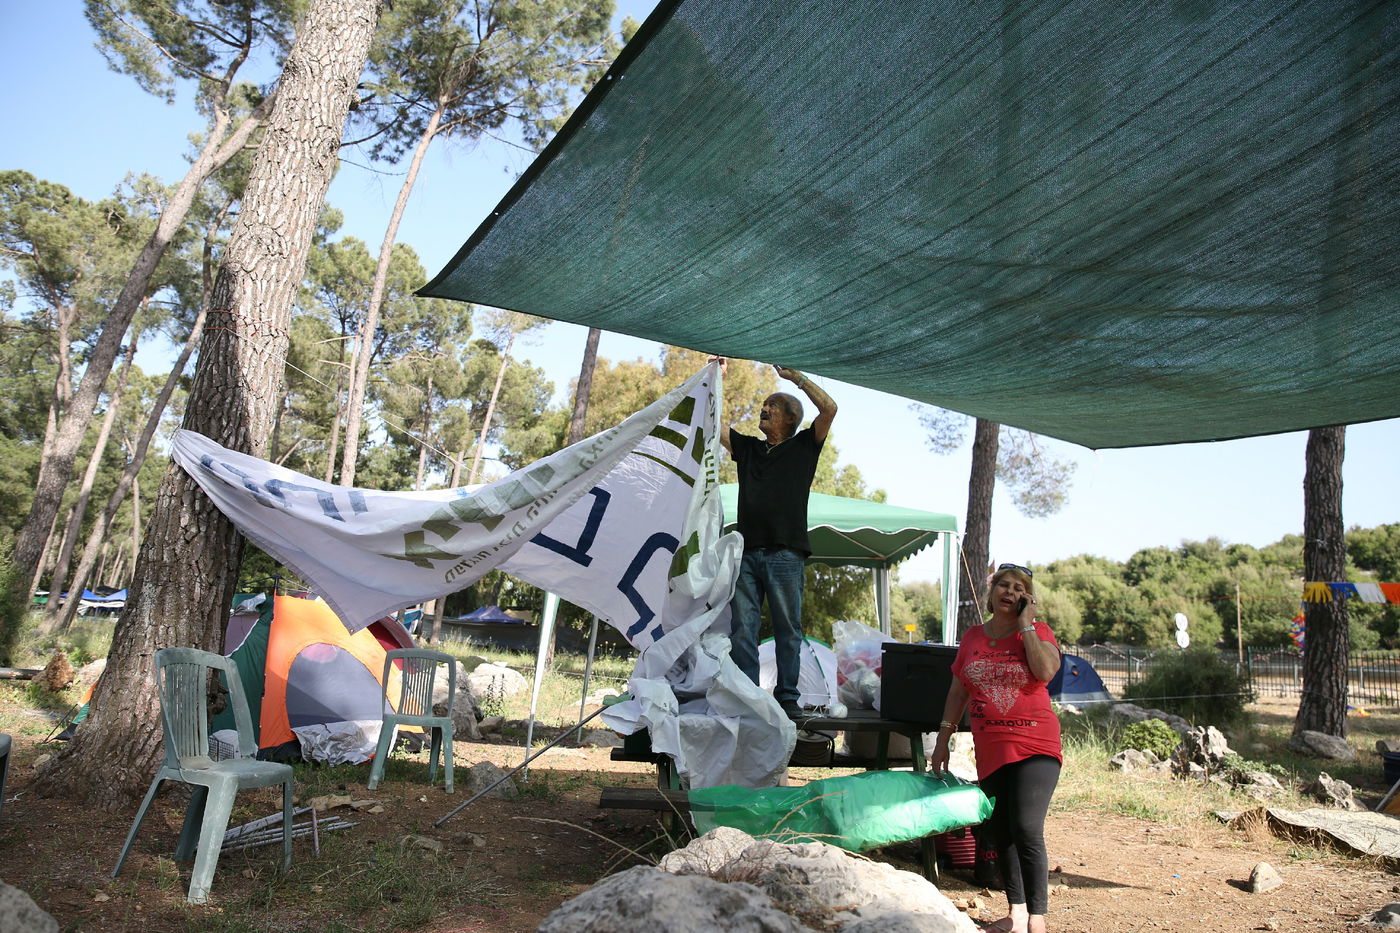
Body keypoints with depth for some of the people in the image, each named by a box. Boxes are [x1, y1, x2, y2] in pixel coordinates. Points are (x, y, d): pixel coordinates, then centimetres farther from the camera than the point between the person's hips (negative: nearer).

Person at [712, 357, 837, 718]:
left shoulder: (803, 447, 12)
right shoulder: (747, 447, 22)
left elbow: (829, 409, -1)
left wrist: (795, 375, 3)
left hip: (785, 555, -3)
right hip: (747, 552, 3)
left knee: (788, 630, 0)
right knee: (741, 630, 0)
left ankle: (787, 697, 6)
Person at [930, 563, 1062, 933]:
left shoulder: (1038, 632, -1)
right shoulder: (973, 637, 10)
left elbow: (1046, 671, -21)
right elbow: (958, 691, 14)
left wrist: (1026, 624, -13)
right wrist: (943, 741, 12)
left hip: (1034, 747, -4)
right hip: (990, 750, 5)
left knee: (1026, 830, -13)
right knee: (1000, 833, 9)